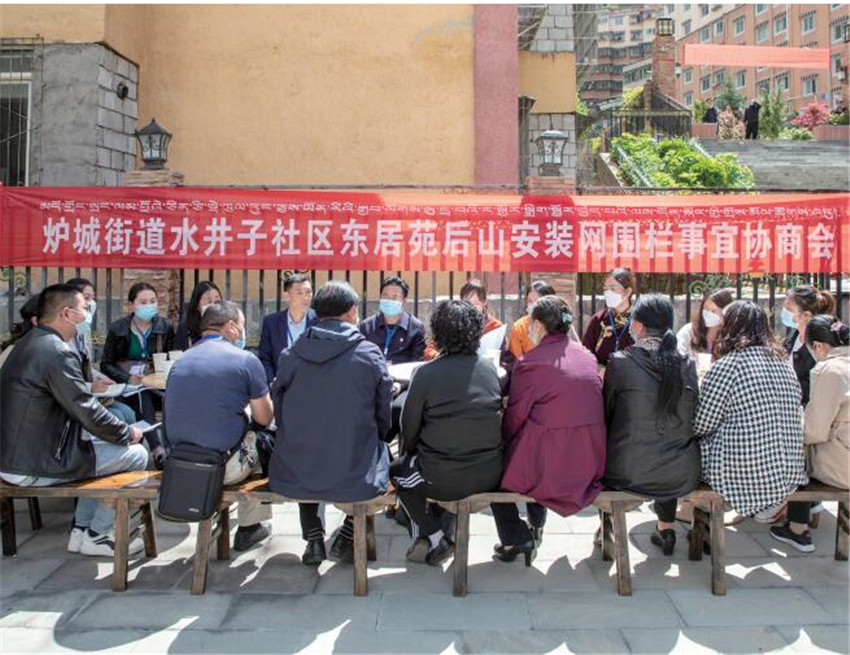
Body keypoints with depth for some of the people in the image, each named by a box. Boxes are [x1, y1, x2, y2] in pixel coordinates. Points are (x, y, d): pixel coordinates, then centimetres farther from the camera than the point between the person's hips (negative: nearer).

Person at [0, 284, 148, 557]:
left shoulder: (28, 342, 9)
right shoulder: (57, 352, -22)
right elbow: (87, 412, -20)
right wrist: (128, 433, -7)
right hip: (33, 468, -10)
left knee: (99, 442, 24)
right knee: (136, 454, -3)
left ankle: (81, 530, 24)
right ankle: (95, 536, 10)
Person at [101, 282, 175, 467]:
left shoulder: (166, 327, 8)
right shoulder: (117, 329, 4)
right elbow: (105, 365, 4)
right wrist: (128, 378, -14)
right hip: (126, 386, -1)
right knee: (143, 398, -36)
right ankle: (157, 448, -48)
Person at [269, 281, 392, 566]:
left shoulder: (290, 355, -2)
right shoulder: (370, 354, -6)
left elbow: (280, 415, 8)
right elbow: (384, 420, 1)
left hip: (294, 479, 3)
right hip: (356, 481, -2)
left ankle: (313, 539, 28)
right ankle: (346, 538, 22)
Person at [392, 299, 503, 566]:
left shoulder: (426, 373, -12)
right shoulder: (490, 367, 1)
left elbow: (409, 427, -3)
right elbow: (498, 415, 11)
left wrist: (410, 453, 17)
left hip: (444, 480, -5)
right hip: (490, 476, 5)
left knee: (398, 471, 25)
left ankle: (437, 540, 19)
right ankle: (441, 530, 30)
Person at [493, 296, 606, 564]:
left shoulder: (530, 363, -15)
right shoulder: (588, 357, 4)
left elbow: (513, 421, -8)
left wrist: (502, 441, 13)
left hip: (549, 468, -6)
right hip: (590, 464, 7)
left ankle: (515, 539, 24)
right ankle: (536, 528, 44)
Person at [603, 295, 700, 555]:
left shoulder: (620, 361, -11)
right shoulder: (687, 364, -1)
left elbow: (607, 412, -1)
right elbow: (691, 419, 10)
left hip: (628, 472, -3)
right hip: (682, 475, 3)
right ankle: (666, 529, 42)